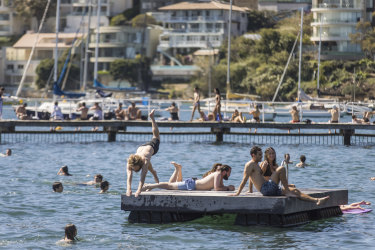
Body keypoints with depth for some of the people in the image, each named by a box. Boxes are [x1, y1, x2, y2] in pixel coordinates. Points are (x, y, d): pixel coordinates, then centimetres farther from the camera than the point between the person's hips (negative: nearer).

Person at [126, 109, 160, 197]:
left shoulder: (145, 161, -50)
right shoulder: (130, 164, -43)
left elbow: (143, 175, -58)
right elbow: (129, 176, -51)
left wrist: (139, 189, -69)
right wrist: (128, 189, -67)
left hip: (151, 146, -1)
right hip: (141, 148, 1)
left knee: (156, 137, 31)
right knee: (149, 167, 29)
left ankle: (152, 118, 51)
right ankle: (154, 173, 63)